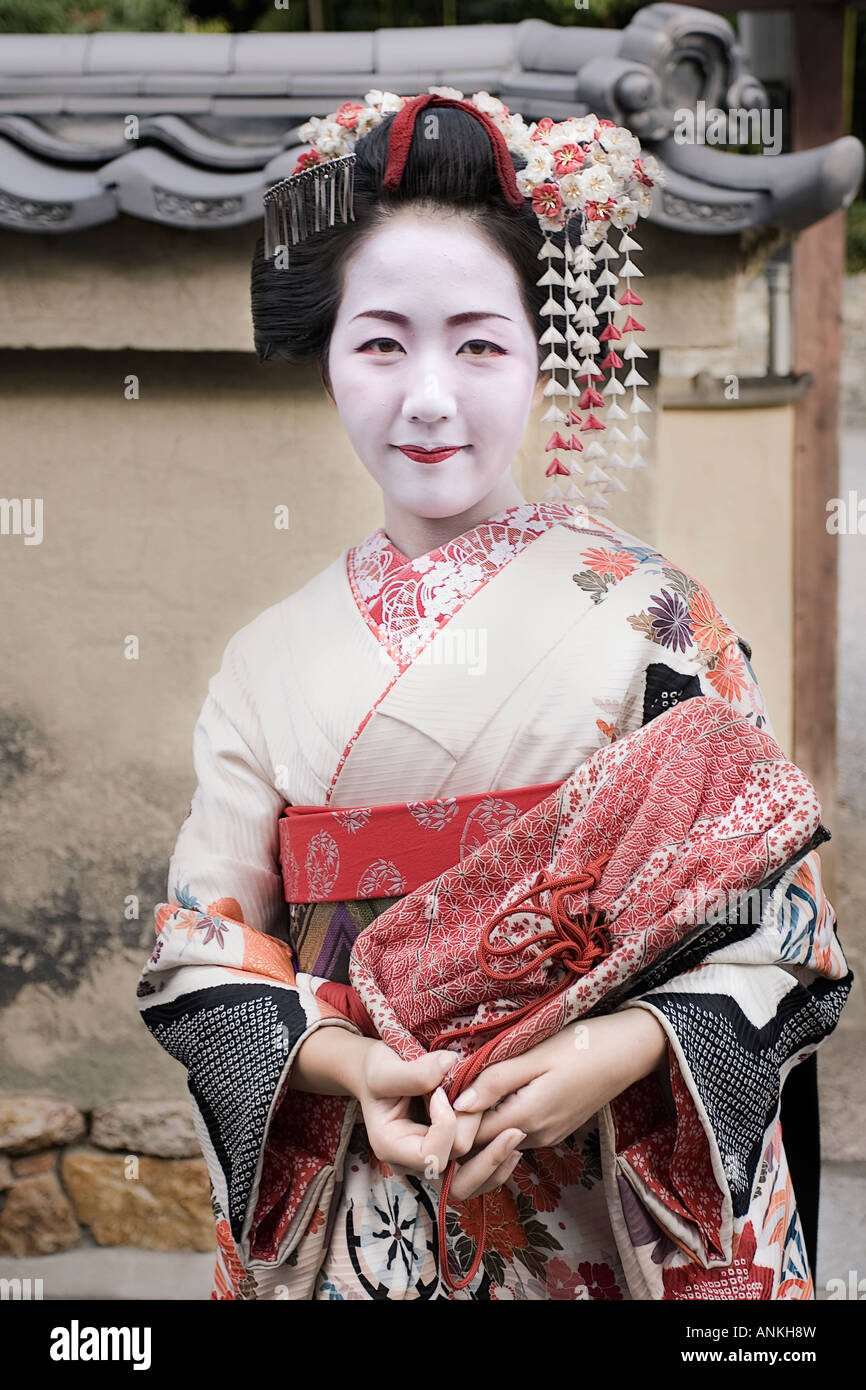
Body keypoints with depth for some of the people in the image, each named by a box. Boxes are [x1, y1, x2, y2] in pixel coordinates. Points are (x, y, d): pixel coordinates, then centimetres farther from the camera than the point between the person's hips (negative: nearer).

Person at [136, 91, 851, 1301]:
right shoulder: (274, 657, 2)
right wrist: (347, 1063, -17)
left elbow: (772, 912, -7)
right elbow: (204, 945, 1)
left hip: (617, 1203, -2)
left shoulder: (646, 612, -6)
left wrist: (619, 1052, -23)